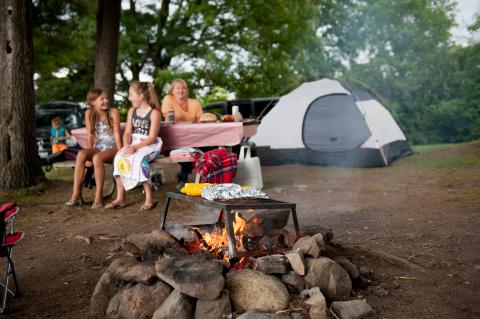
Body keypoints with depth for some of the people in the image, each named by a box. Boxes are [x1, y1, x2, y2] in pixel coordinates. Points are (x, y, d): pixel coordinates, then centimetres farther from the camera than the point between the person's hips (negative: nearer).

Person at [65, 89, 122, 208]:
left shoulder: (113, 112, -5)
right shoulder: (89, 113, 5)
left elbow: (117, 134, -9)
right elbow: (90, 136, 5)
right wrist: (89, 155, -2)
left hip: (112, 147, -4)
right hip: (98, 148, 4)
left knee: (97, 157, -35)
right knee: (81, 154, -27)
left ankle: (99, 196, -28)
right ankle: (76, 194, -28)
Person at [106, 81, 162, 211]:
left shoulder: (154, 113, -6)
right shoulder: (132, 111, 14)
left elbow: (152, 138, -14)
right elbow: (127, 133, 7)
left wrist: (135, 147, -27)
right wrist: (127, 146, -15)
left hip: (150, 145, -5)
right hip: (134, 144, 5)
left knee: (138, 159, -36)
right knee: (119, 158, -24)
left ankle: (149, 198, -28)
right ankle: (120, 198, -22)